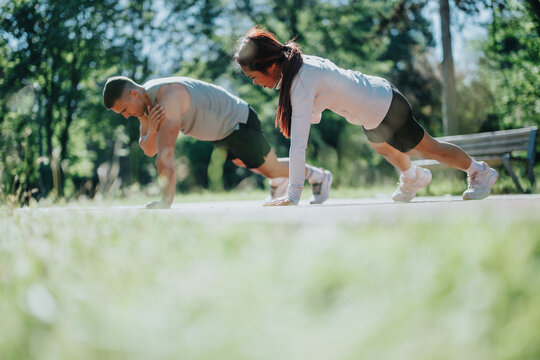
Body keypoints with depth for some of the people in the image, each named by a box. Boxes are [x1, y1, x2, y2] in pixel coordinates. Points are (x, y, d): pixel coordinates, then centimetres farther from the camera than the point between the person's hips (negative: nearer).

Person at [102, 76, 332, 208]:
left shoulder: (168, 97, -40)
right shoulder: (144, 101, -10)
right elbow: (148, 149, -7)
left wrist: (166, 201, -49)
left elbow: (165, 152, -46)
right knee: (241, 162, 30)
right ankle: (278, 183, 56)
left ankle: (319, 175, 32)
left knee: (271, 168, 8)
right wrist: (151, 130, -30)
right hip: (219, 127, 8)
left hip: (238, 121, -8)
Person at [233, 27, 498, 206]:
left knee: (428, 149, 14)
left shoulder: (302, 82, -37)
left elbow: (298, 143, -41)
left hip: (386, 110, -9)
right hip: (375, 94, 9)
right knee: (383, 147, 36)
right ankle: (413, 178, 63)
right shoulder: (297, 64, -12)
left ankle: (480, 172, 37)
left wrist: (292, 196, -41)